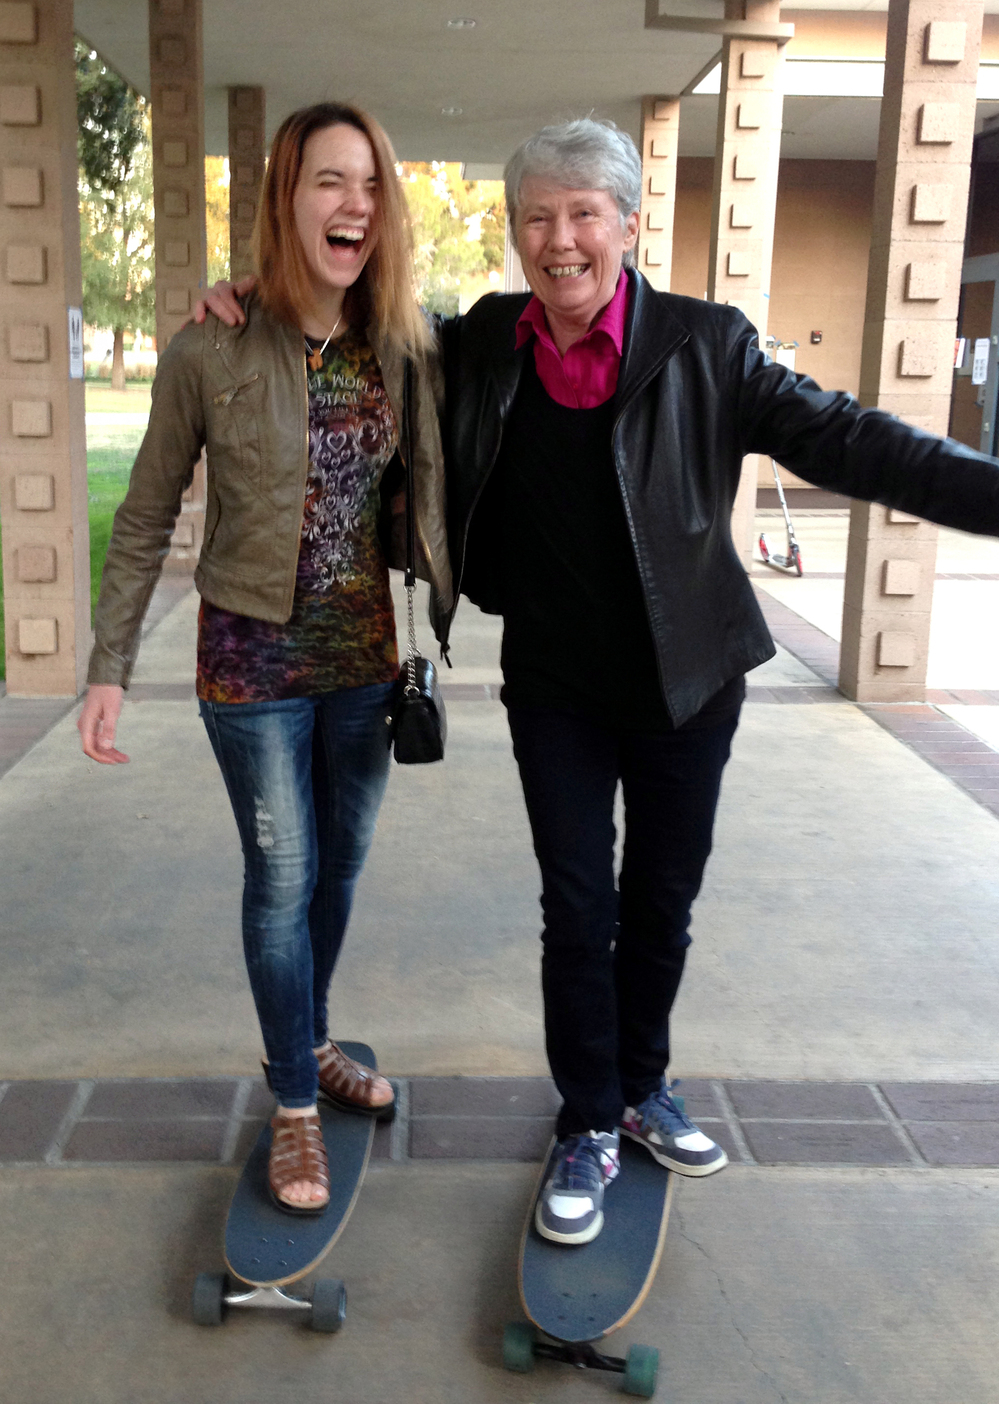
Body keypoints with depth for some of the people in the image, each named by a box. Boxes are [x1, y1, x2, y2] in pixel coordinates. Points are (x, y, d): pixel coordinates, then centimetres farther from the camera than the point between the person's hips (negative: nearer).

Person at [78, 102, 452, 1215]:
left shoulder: (402, 351, -2)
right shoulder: (210, 351, -11)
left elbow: (423, 502, 6)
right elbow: (145, 519, -4)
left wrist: (435, 631, 3)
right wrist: (109, 669, -5)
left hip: (365, 653, 4)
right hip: (256, 658, -4)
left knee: (341, 862, 16)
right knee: (282, 874, 4)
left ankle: (307, 1041, 39)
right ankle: (295, 1104, 21)